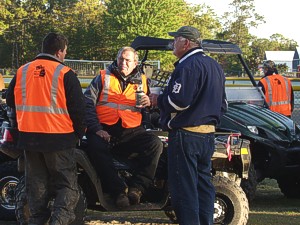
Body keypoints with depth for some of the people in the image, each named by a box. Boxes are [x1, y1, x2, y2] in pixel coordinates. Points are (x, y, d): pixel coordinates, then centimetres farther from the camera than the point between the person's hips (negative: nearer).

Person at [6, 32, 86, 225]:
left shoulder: (22, 71, 3)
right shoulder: (65, 74, -10)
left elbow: (10, 100, 16)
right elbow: (78, 107, -9)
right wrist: (80, 132, 7)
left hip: (29, 137, 4)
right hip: (58, 137, -4)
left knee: (37, 183, 17)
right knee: (67, 184, 4)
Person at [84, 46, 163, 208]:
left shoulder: (142, 81, 20)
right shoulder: (103, 78, 14)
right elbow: (88, 104, 3)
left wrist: (148, 104, -3)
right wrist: (96, 128, -11)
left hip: (131, 131, 2)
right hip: (104, 129, -2)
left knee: (155, 144, -26)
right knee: (96, 147, -36)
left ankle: (136, 188, -26)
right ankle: (118, 191, -32)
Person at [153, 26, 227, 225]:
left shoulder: (188, 65, -15)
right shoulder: (214, 66, 17)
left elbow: (178, 101, -25)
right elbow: (222, 104, 23)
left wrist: (158, 99, -8)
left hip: (186, 135, -10)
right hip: (208, 135, 10)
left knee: (184, 188, -5)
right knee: (203, 184, 15)